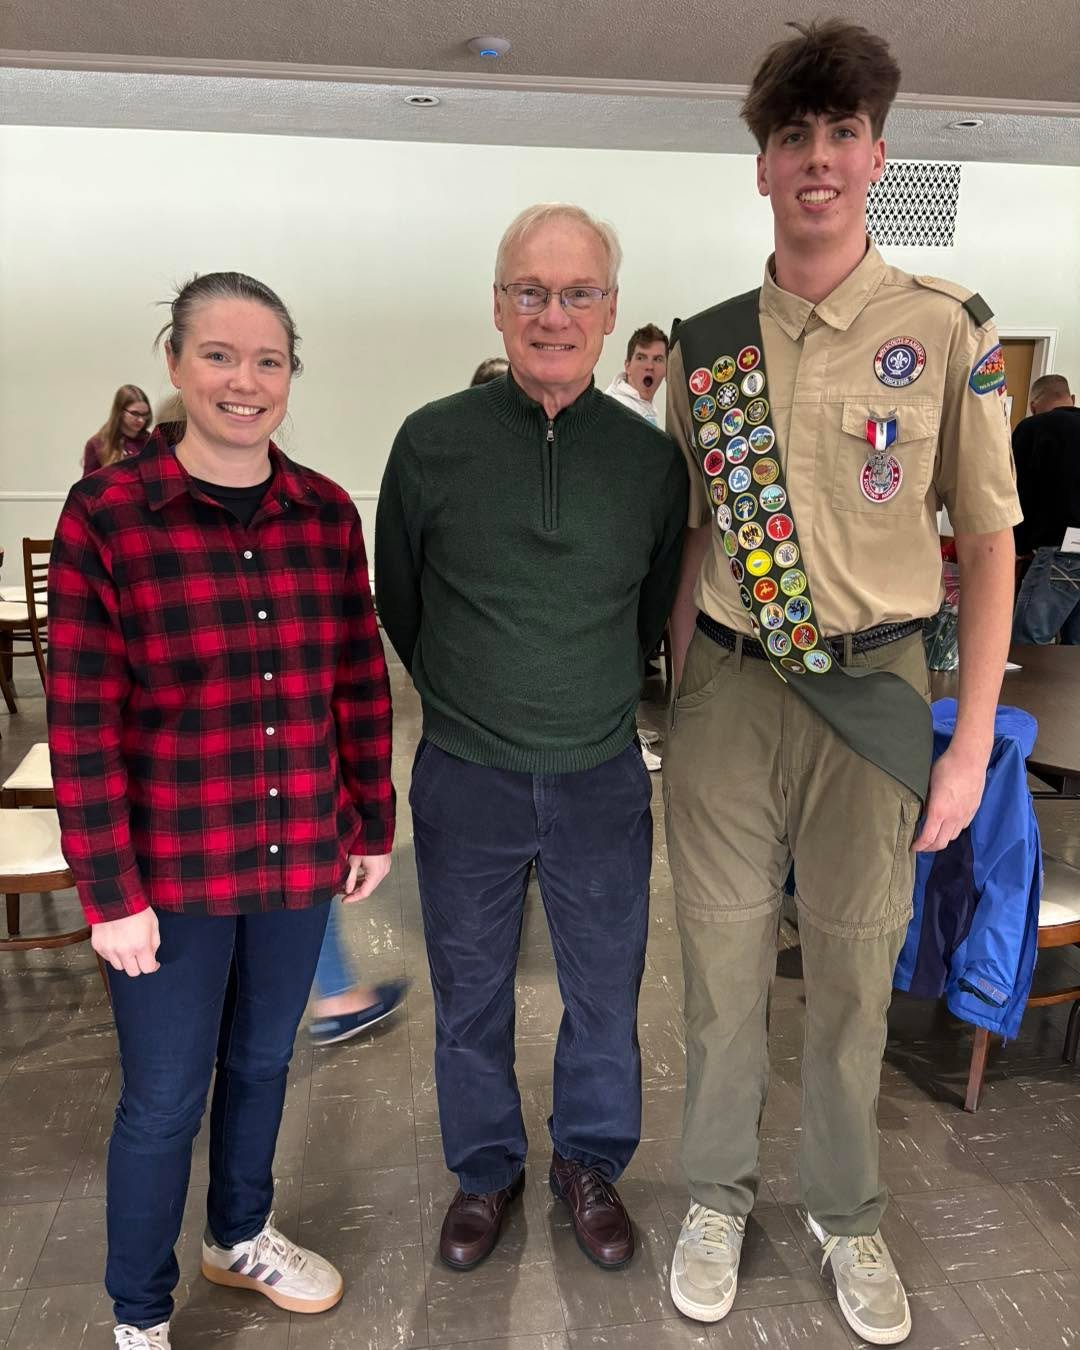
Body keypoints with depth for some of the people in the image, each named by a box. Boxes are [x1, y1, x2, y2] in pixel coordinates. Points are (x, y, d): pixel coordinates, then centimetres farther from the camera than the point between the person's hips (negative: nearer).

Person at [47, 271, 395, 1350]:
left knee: (263, 1062, 23)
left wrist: (373, 823, 8)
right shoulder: (105, 515, -13)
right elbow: (81, 721, -12)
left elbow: (360, 682, 5)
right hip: (170, 869, -4)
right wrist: (109, 892, -11)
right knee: (164, 1099, 12)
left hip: (300, 854, 4)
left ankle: (241, 1235, 50)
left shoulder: (326, 513, -1)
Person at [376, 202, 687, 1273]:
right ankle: (485, 1169, 42)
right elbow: (395, 601, 5)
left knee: (605, 993, 16)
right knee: (469, 995, 16)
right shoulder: (432, 442, -7)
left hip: (602, 781, 1)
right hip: (464, 782, 0)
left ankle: (589, 1162, 43)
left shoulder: (652, 456, -4)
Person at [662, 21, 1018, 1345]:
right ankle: (717, 1197, 36)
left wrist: (972, 743, -4)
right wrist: (679, 702, 5)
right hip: (729, 691, 1)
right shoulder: (706, 345, 4)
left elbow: (989, 542, 0)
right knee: (723, 967, 12)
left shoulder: (944, 330, -2)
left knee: (855, 975, 12)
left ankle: (847, 1217, 37)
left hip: (874, 691, -1)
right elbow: (687, 542, 9)